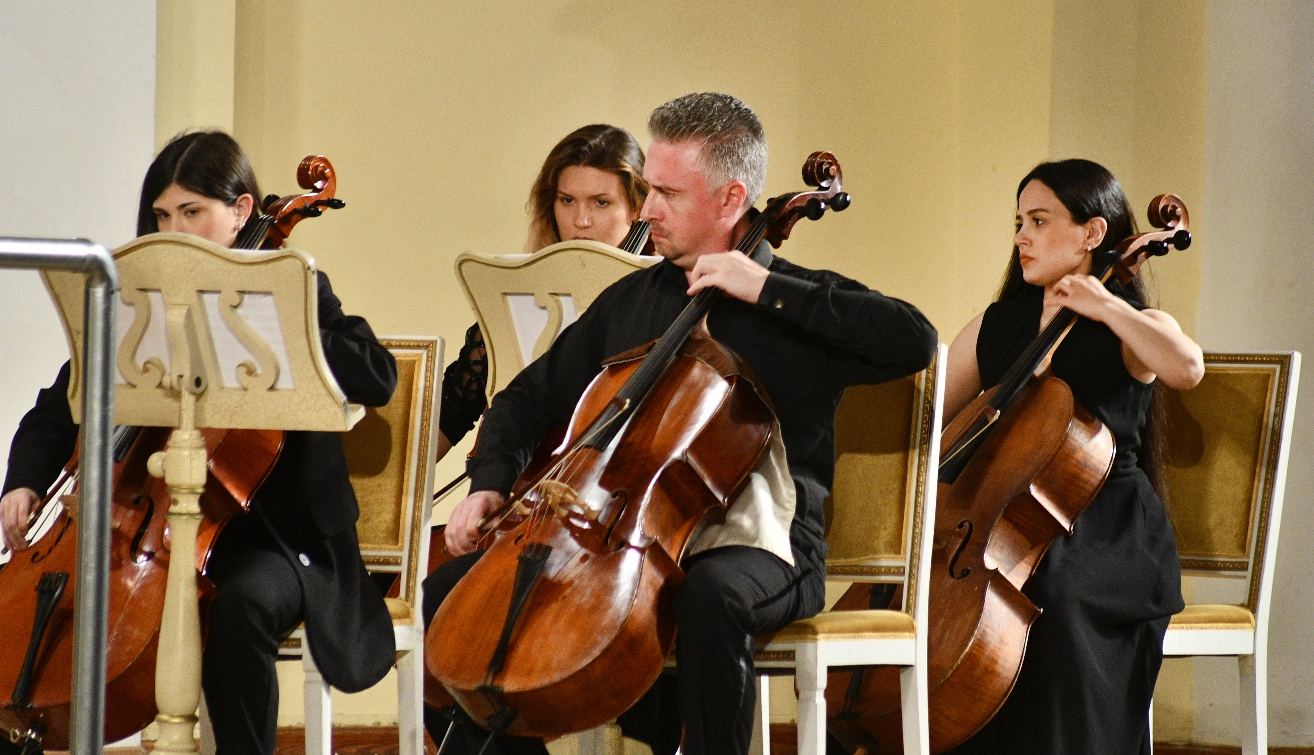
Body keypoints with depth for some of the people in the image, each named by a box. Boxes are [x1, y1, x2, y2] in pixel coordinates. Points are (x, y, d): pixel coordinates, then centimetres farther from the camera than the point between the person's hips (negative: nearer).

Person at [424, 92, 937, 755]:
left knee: (710, 596, -41)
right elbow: (530, 399, 23)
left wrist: (769, 290, -18)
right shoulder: (630, 300, 15)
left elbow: (914, 342, -19)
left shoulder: (798, 303, 0)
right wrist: (490, 482, 3)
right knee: (454, 588, -10)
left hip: (757, 545, -5)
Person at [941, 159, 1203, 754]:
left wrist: (1106, 307, -16)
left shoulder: (1134, 330, 1)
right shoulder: (995, 328, 16)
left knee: (1057, 596, -36)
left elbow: (1186, 369, -23)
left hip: (1107, 533, -5)